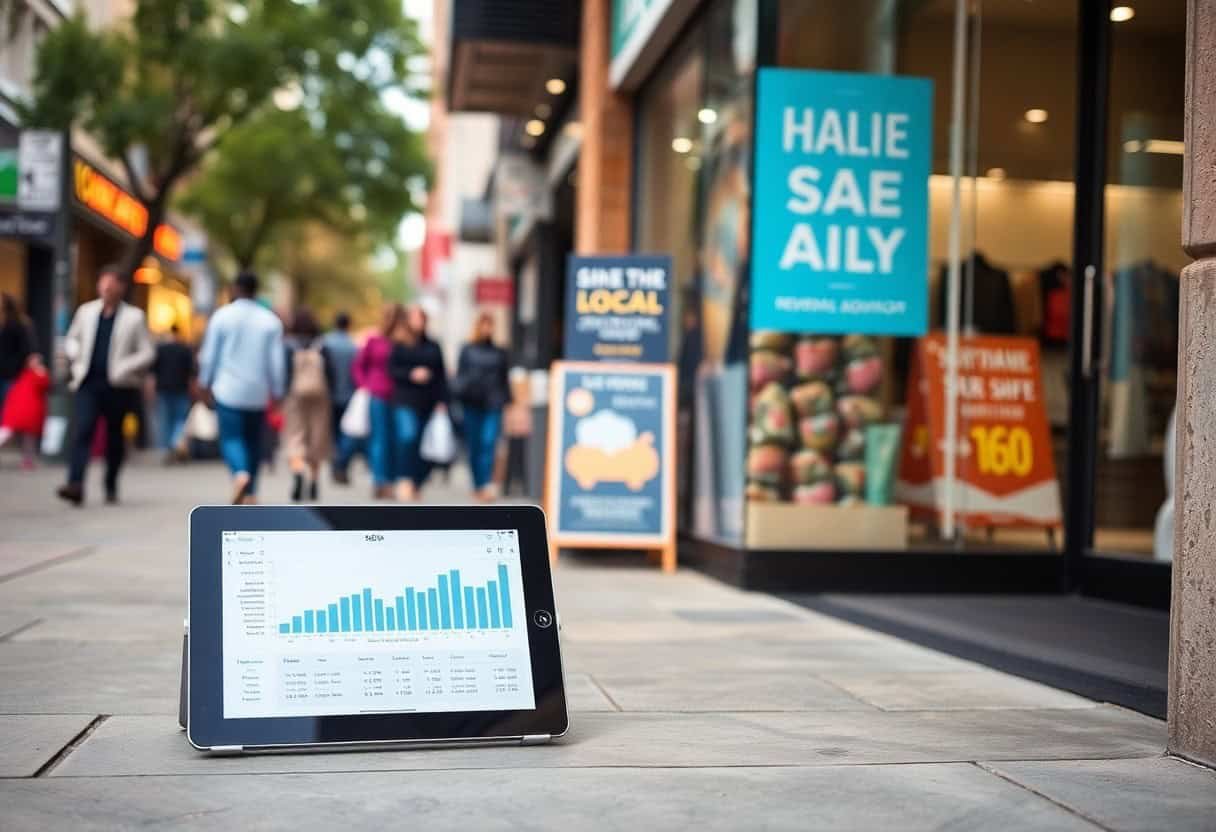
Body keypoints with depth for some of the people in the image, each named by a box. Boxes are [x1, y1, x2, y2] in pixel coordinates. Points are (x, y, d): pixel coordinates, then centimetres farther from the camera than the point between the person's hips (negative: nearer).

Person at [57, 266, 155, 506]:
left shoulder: (134, 316, 1)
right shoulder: (86, 311, 10)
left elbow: (147, 353, -1)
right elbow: (71, 339, 23)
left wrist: (123, 369, -14)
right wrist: (77, 358, 2)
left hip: (118, 386, -1)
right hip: (88, 383, 1)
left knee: (114, 437, 10)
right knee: (82, 431, -14)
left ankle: (111, 486, 25)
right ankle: (75, 485, -23)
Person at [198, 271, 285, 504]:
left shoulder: (222, 316, -3)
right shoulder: (270, 321, 1)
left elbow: (209, 355, -1)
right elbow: (276, 361, 1)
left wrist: (205, 383, 12)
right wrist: (277, 391, 9)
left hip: (228, 390, -2)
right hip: (257, 392, 2)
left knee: (231, 438, -2)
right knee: (253, 441, 13)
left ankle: (241, 474, -31)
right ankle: (251, 493, 16)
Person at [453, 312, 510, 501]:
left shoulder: (499, 353, 11)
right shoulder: (467, 351, 8)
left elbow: (504, 379, 15)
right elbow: (459, 376, 9)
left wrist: (506, 401, 9)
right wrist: (459, 397, -2)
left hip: (493, 404, 0)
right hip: (471, 403, 0)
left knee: (489, 443, -14)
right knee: (474, 446, 4)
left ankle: (486, 485, -21)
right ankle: (477, 486, 13)